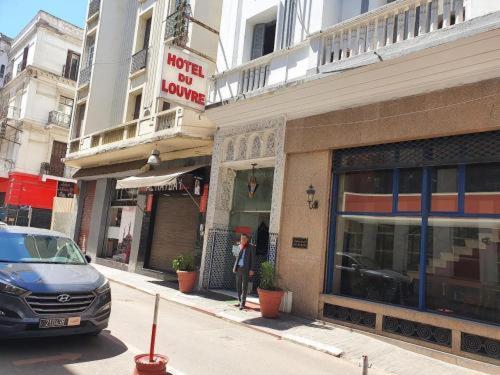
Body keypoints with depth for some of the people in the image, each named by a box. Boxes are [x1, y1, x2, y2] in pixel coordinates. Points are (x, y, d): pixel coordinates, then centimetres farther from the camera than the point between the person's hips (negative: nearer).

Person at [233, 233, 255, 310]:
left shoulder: (250, 248, -3)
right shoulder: (239, 247, 8)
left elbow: (252, 259, -4)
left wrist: (251, 270, -10)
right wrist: (234, 267, 11)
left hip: (246, 269, -4)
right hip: (238, 268, 5)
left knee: (244, 287, -4)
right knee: (238, 285, 7)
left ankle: (242, 303, -3)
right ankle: (239, 301, 19)